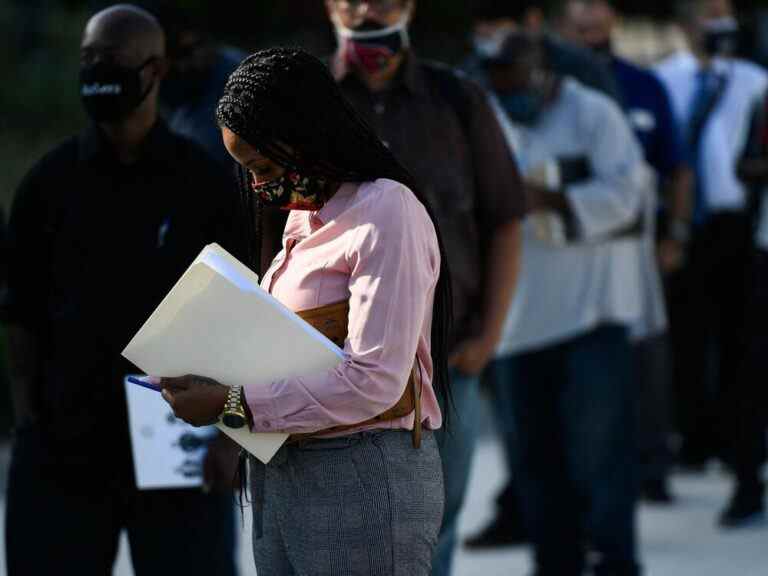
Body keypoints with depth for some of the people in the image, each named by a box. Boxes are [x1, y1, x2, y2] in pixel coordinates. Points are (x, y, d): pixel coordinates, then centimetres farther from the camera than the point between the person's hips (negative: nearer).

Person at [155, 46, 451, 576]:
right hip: (280, 471, 8)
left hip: (363, 476, -8)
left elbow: (374, 382, -20)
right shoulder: (302, 217, 16)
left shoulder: (387, 213, -13)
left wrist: (232, 405, -18)